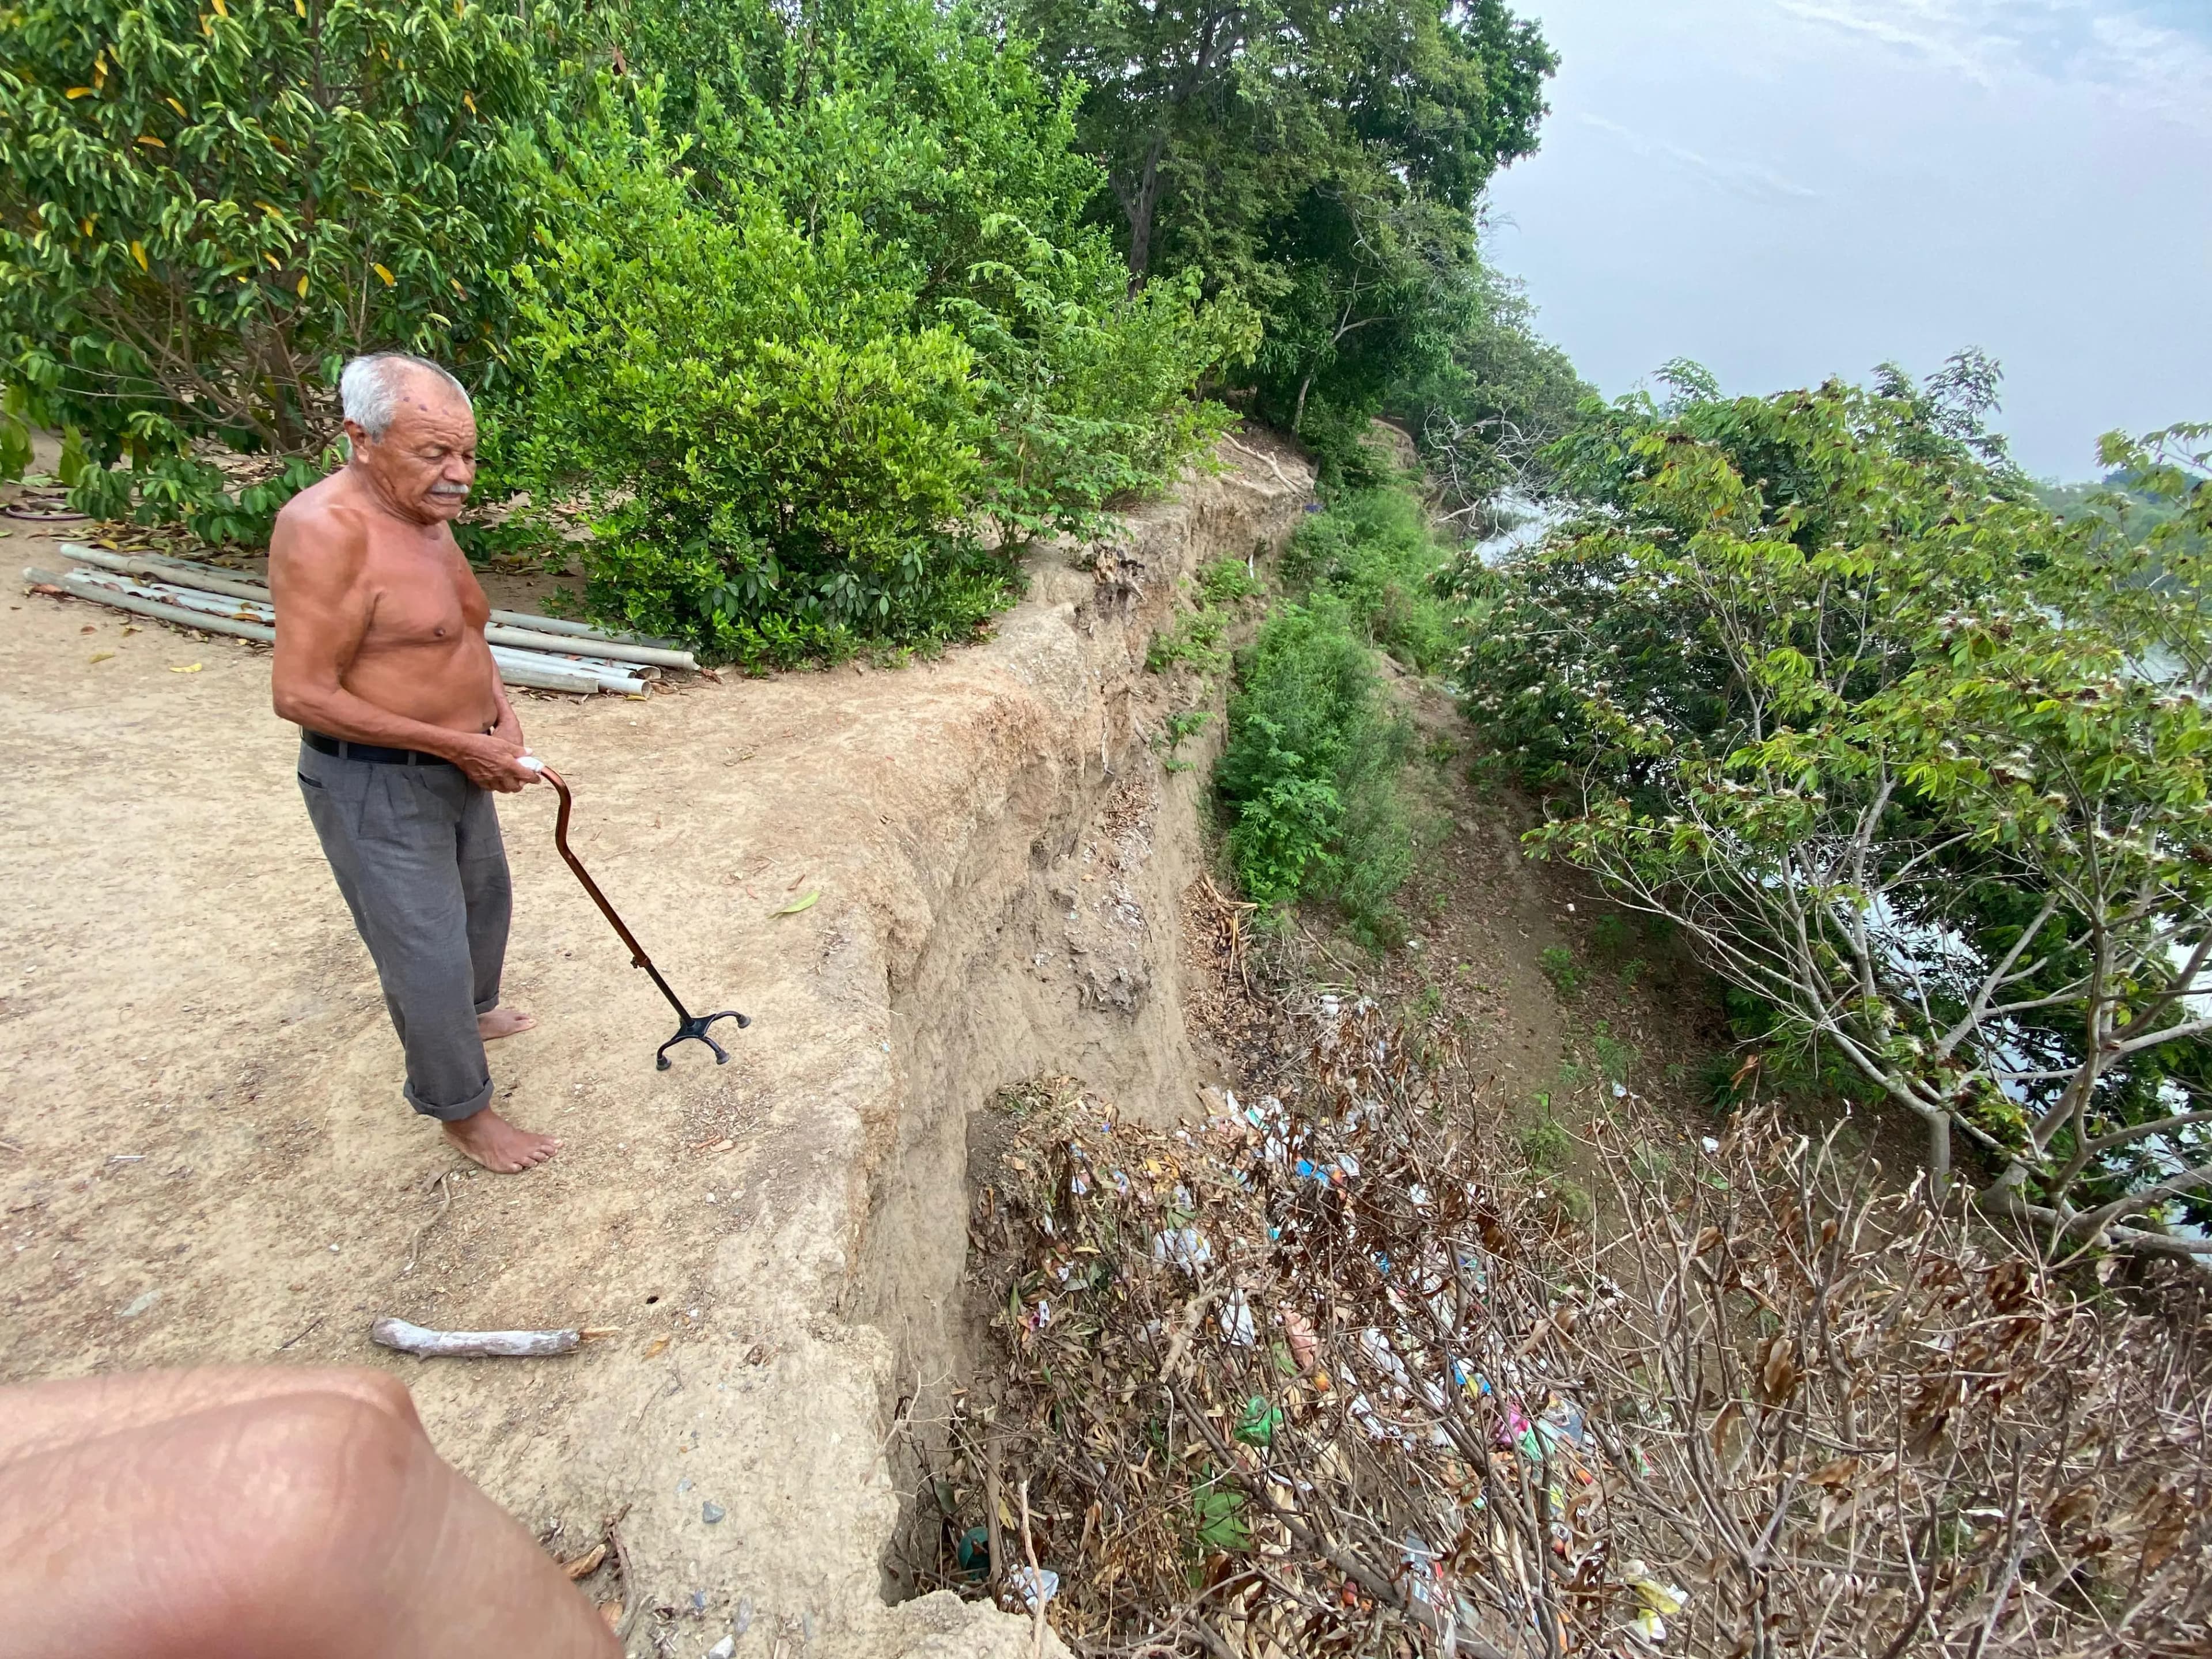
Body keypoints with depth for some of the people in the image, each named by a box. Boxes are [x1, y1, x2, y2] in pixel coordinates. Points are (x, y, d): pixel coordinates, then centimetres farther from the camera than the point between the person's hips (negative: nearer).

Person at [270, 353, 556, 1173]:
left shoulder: (429, 514, 3)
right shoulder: (326, 526, -24)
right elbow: (301, 695, -26)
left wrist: (497, 706, 0)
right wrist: (458, 743, -24)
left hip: (454, 765, 9)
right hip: (377, 785, -9)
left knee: (485, 898, 27)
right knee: (427, 950, 2)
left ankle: (472, 1011, 53)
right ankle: (462, 1110, 22)